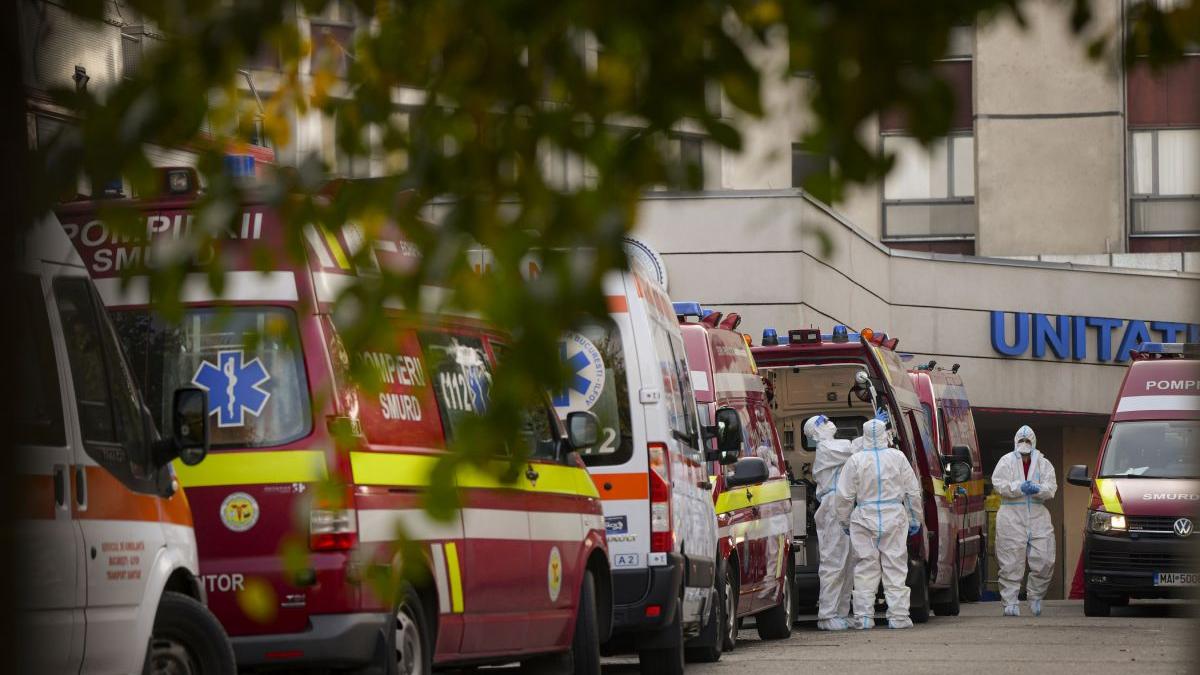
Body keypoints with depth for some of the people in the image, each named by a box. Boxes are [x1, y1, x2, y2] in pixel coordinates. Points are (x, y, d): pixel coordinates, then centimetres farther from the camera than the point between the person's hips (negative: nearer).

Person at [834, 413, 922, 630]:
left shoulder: (856, 461, -4)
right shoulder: (897, 457, 0)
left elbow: (845, 496, -1)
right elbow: (912, 492, 5)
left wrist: (845, 522, 12)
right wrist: (914, 520, 15)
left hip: (865, 519, -1)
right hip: (894, 519, 1)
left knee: (865, 570, 4)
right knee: (895, 567, 4)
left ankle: (864, 616, 2)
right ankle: (898, 616, 2)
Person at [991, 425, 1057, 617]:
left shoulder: (1043, 463, 14)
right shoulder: (1006, 462, 7)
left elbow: (1051, 488, 4)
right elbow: (998, 484, -6)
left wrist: (1037, 489, -17)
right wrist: (1019, 488, -19)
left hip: (1037, 515, 3)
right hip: (1011, 516, -3)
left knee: (1044, 560, -4)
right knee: (1011, 563, -5)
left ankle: (1035, 596, 15)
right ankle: (1010, 602, -1)